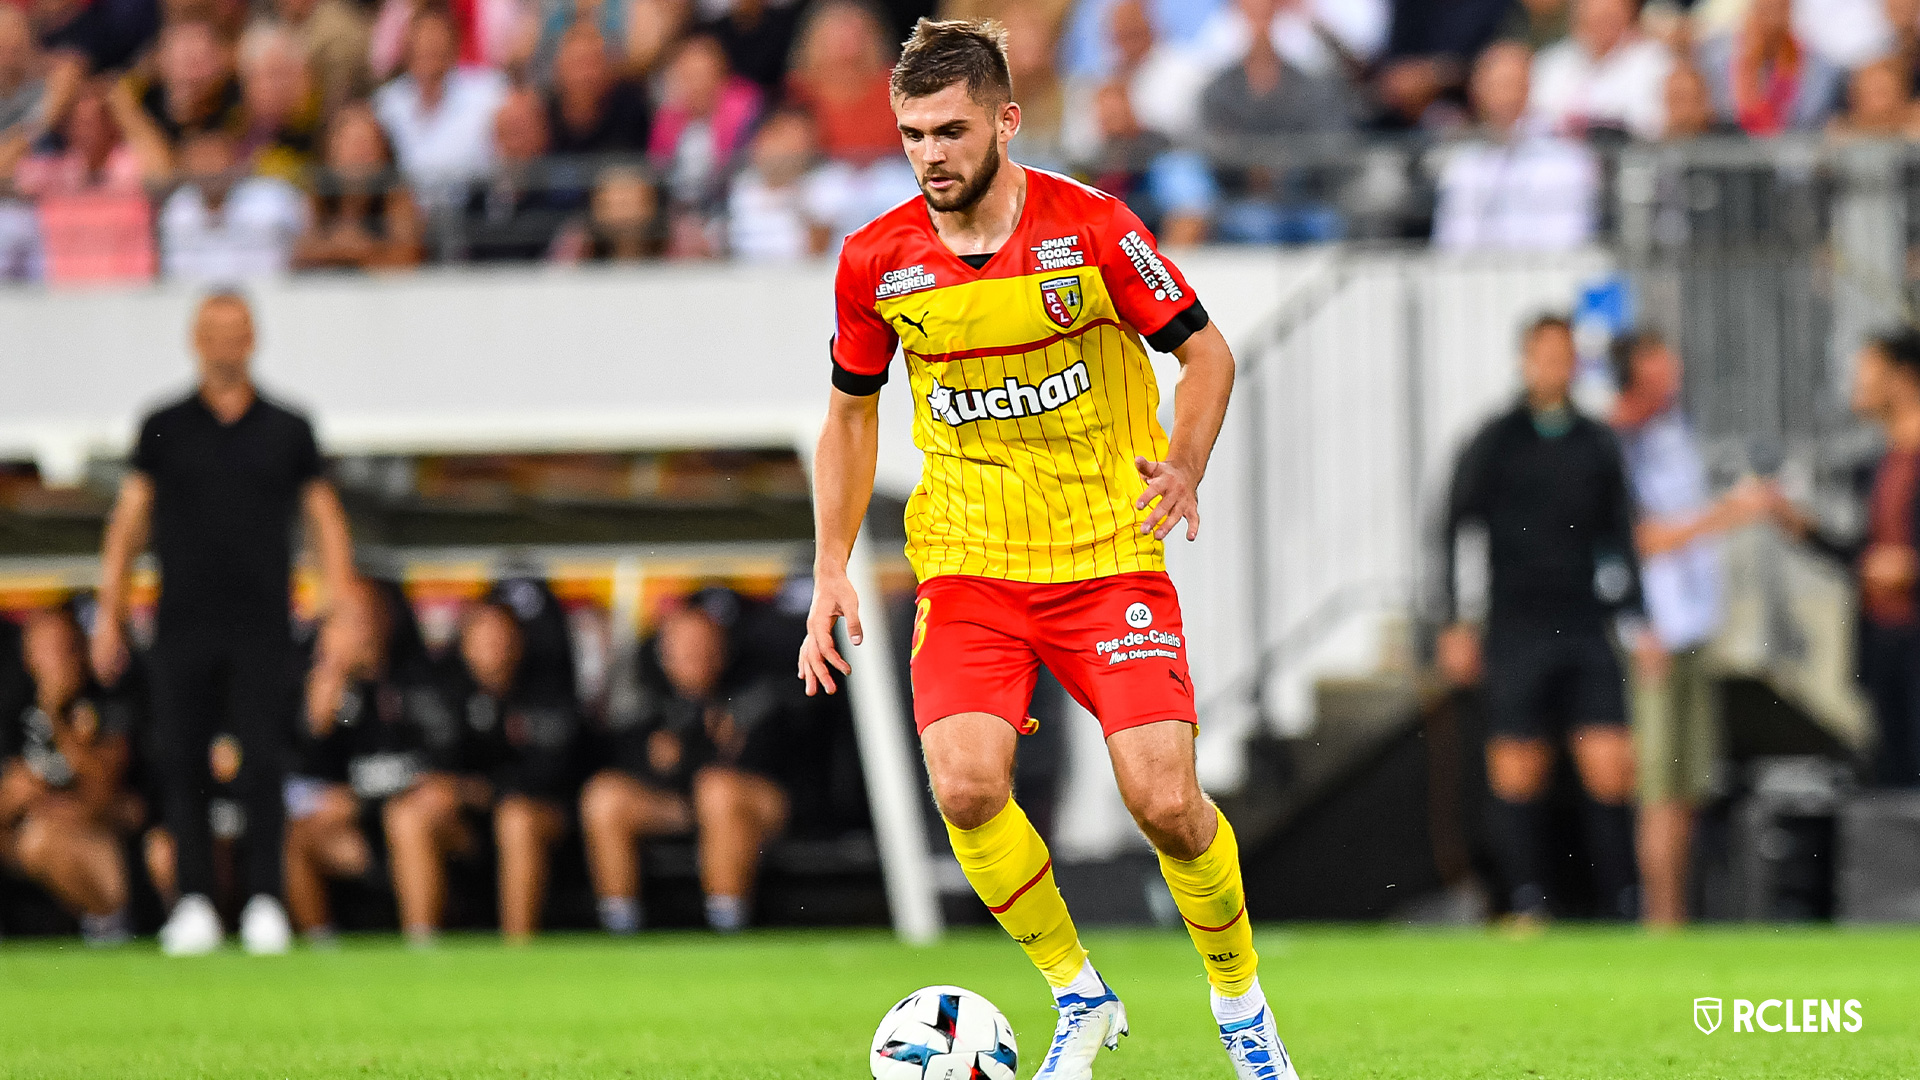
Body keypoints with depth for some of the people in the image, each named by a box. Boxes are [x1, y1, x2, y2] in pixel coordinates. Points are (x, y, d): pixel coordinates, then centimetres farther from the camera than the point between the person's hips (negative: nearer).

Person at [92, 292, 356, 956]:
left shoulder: (288, 430, 10)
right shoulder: (164, 428, 9)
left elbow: (324, 517, 12)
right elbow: (129, 520, 10)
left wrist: (342, 605, 1)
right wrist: (109, 615, 4)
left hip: (263, 627, 0)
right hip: (183, 622, 0)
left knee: (262, 763, -8)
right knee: (181, 763, -4)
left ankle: (264, 901, -5)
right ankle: (194, 900, 0)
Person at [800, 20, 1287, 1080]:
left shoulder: (1090, 228, -11)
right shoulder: (877, 260, -3)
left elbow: (1205, 351, 0)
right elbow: (851, 412, 12)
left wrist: (1185, 468, -18)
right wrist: (832, 570, 5)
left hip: (1108, 553, -2)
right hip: (967, 564, 2)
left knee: (1163, 800, -13)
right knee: (966, 785, -20)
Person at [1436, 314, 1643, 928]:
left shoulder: (1597, 446, 10)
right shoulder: (1495, 444, 2)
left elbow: (1618, 538, 16)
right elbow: (1451, 532, 3)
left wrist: (1636, 620, 9)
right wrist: (1454, 625, -3)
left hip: (1584, 626, 2)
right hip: (1517, 630, -2)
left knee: (1609, 767, -6)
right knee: (1517, 774, -2)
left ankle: (1621, 907, -1)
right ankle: (1526, 905, 7)